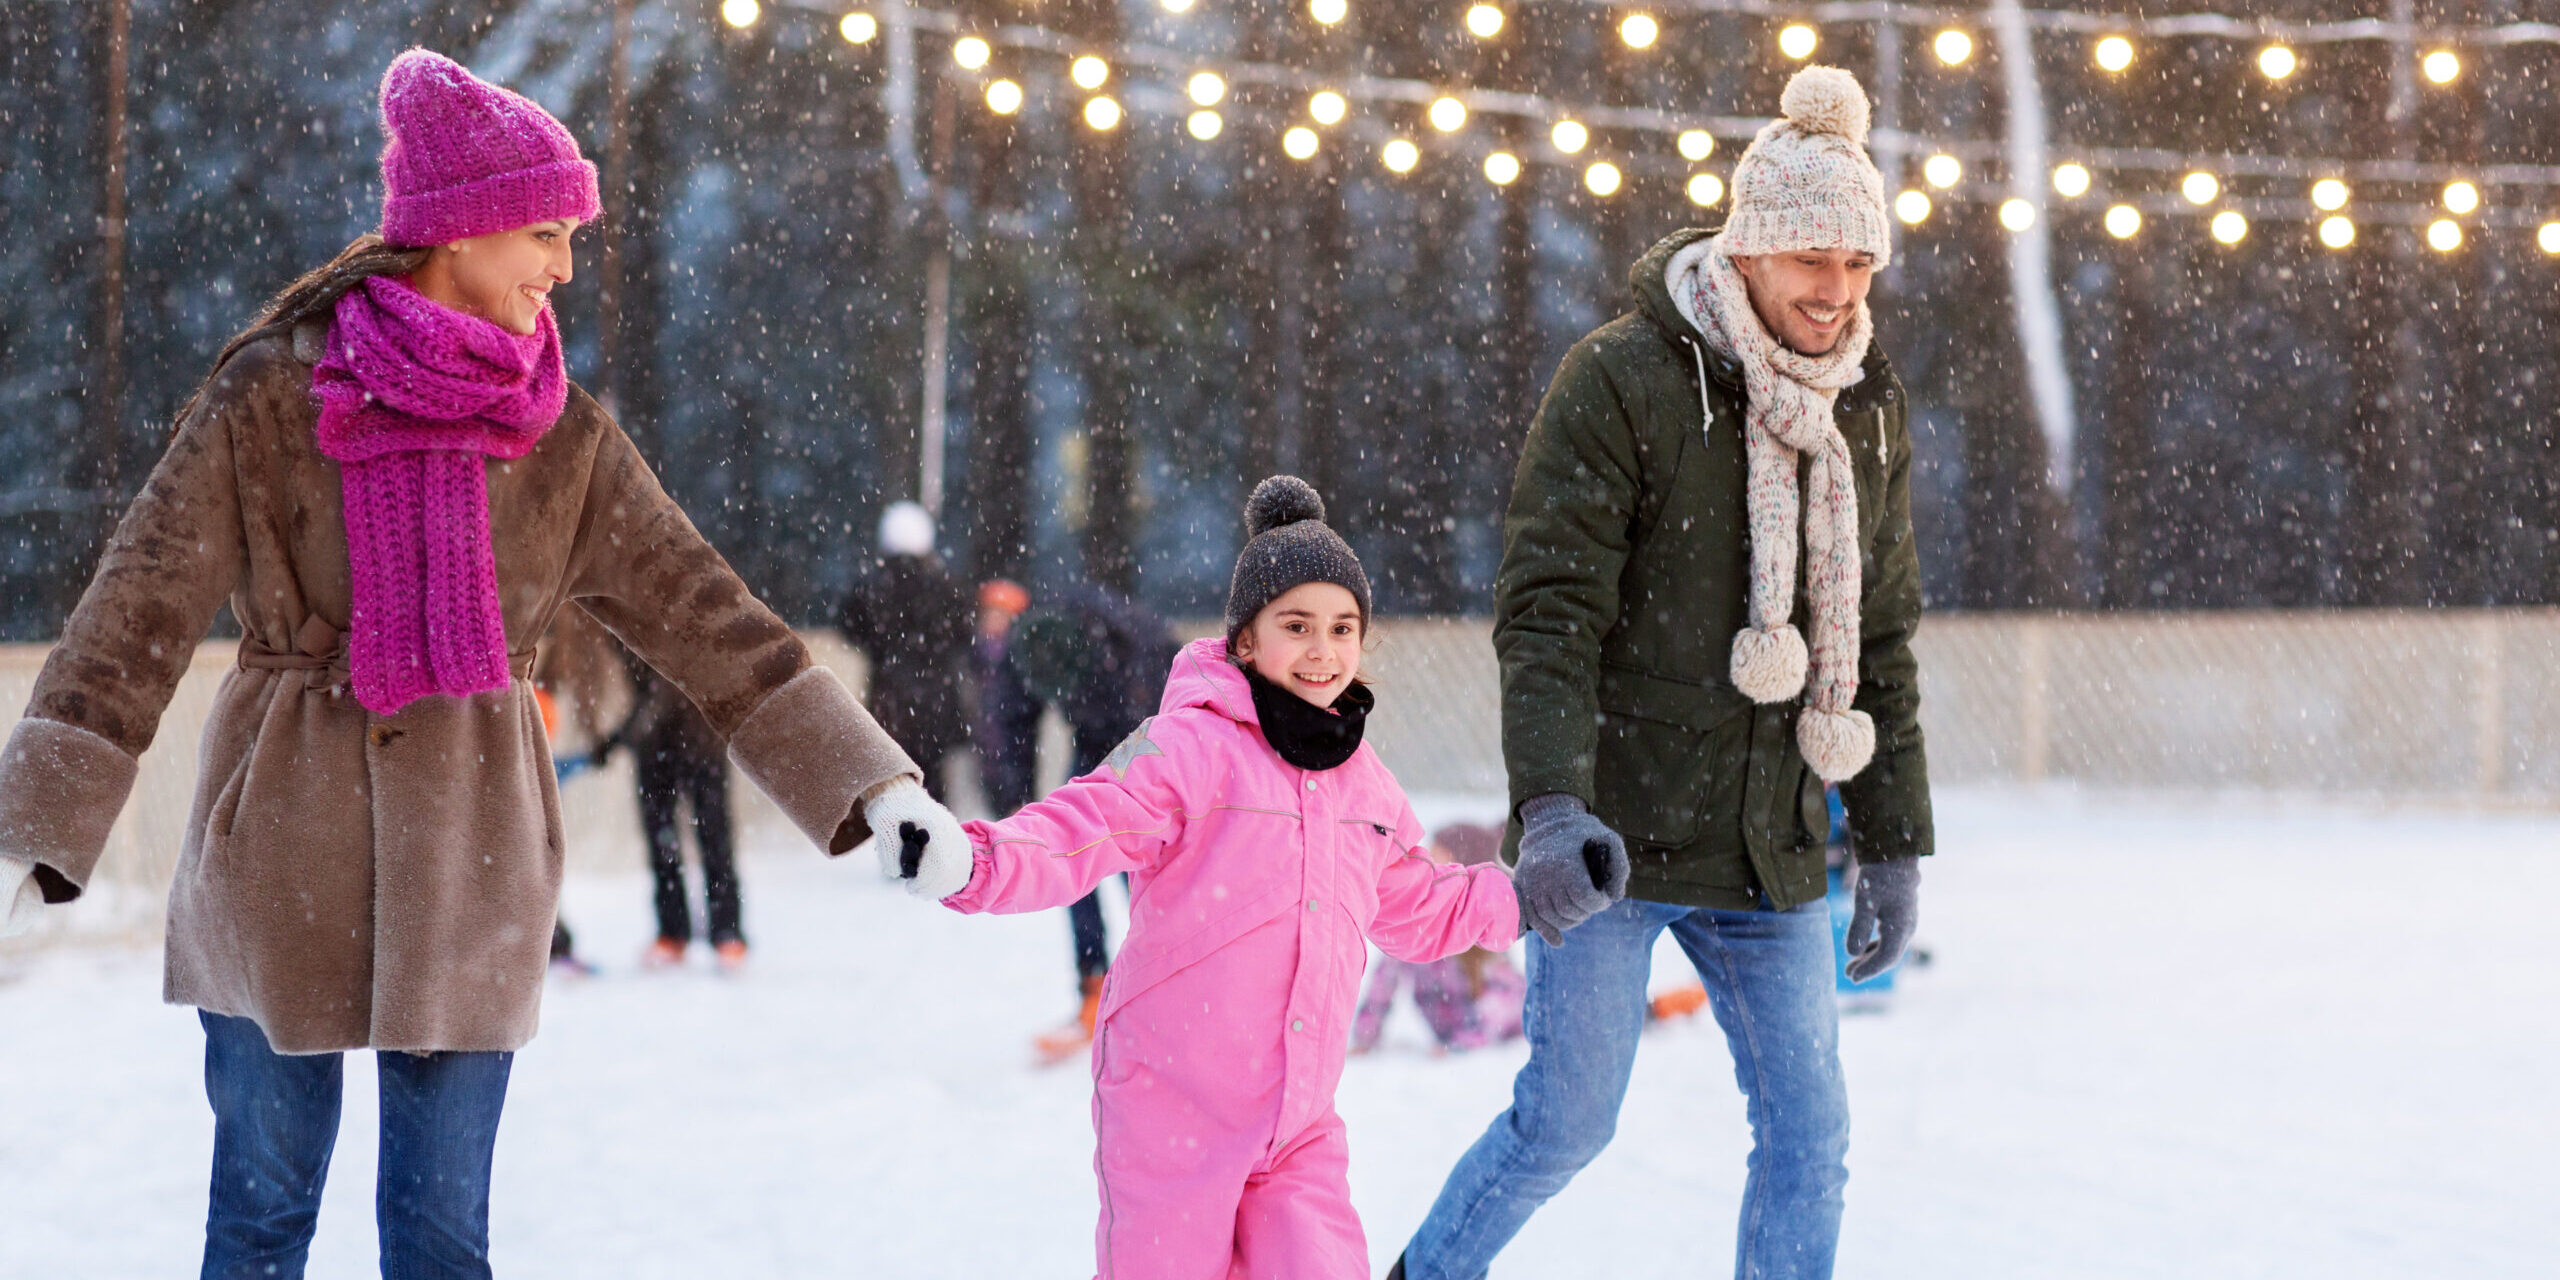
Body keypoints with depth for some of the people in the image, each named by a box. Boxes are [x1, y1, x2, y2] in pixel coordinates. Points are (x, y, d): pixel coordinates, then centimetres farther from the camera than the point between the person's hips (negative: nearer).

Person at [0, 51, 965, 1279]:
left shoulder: (566, 441, 3)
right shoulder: (271, 395, -6)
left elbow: (709, 620, 3)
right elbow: (140, 606, -8)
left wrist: (868, 777, -5)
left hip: (466, 856, 2)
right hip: (282, 844, -2)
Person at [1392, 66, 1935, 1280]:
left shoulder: (1871, 413, 9)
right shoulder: (1623, 380, -11)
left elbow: (1881, 646, 17)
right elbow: (1547, 611, -16)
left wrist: (1894, 847, 15)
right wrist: (1552, 803, -28)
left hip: (1767, 855, 5)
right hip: (1612, 833, -5)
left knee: (1808, 1132, 1)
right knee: (1568, 1119, -2)